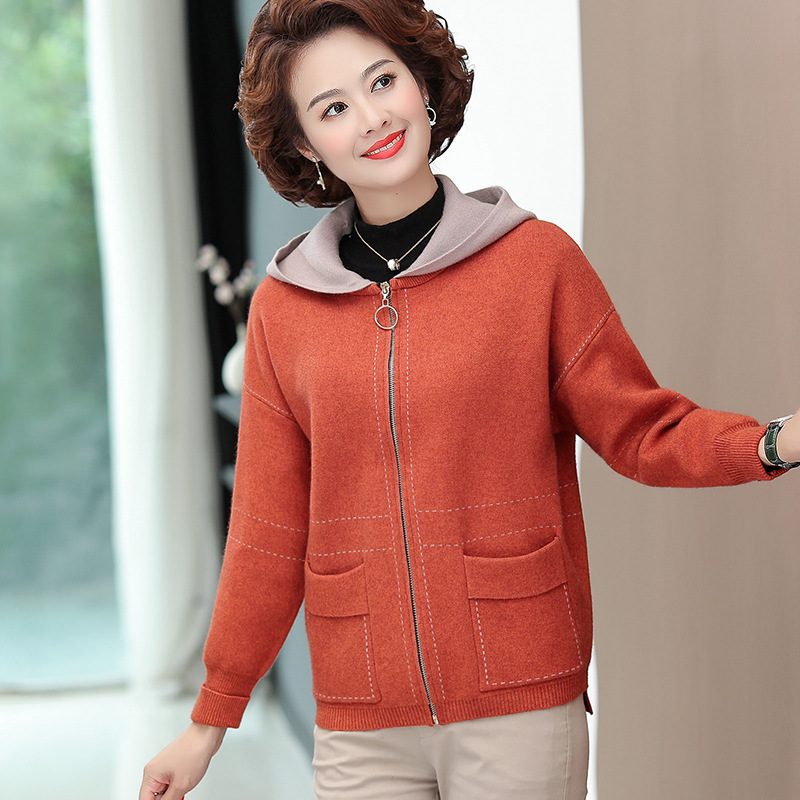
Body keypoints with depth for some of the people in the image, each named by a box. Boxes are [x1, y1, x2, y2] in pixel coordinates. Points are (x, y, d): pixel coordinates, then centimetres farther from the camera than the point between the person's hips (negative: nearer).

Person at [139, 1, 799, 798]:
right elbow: (269, 529, 7)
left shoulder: (536, 259, -1)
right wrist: (212, 717, 9)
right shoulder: (284, 307, 3)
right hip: (360, 724, 2)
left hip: (521, 703, -1)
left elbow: (640, 430, 2)